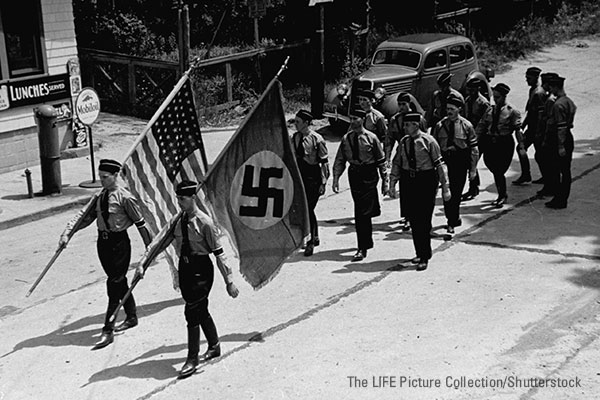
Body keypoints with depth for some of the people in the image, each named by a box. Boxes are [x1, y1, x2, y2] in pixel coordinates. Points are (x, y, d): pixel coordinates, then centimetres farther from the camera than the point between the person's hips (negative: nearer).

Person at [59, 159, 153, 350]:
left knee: (114, 284, -6)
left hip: (119, 242, -7)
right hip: (103, 241, 7)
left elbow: (140, 222, -8)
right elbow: (86, 217, 8)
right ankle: (131, 317, 35)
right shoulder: (100, 197, 7)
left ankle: (107, 330, -2)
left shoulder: (124, 197, -13)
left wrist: (150, 246, -4)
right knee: (119, 282, 18)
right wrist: (67, 233, -3)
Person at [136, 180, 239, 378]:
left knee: (192, 311, -7)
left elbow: (218, 253, -14)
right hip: (184, 268, 7)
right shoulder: (178, 220, 2)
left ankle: (193, 358, 4)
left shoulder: (204, 223, -16)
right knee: (201, 310, 17)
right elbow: (162, 243, 5)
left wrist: (229, 281, -14)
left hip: (201, 269, -6)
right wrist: (143, 264, -2)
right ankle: (214, 346, 36)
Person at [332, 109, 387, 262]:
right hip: (354, 174, 4)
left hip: (369, 174, -4)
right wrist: (336, 178, -4)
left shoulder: (371, 138, -5)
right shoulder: (346, 139, 5)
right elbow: (340, 160, 8)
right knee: (362, 212, 15)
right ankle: (367, 242, 32)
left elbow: (381, 160, 0)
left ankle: (362, 248, -6)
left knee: (362, 213, -10)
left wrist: (385, 181, 1)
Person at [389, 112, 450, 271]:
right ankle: (420, 253, 26)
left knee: (424, 221, -4)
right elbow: (396, 162, 13)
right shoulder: (404, 141, 5)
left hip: (426, 182, -5)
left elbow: (440, 164, -7)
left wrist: (445, 187, -9)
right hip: (408, 181, 5)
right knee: (413, 219, 11)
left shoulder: (428, 141, -10)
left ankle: (424, 257, 4)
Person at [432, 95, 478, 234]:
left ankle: (452, 222, 11)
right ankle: (454, 219, 19)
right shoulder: (440, 125, 3)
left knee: (456, 192, 0)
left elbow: (474, 148, 1)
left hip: (460, 161, -2)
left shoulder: (466, 126, -2)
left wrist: (473, 169, -2)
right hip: (444, 160, 2)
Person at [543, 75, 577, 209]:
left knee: (554, 171, -1)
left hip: (557, 140, -9)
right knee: (566, 171, 10)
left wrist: (560, 146, -23)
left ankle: (558, 200, 1)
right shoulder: (569, 101, 12)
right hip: (568, 138, 9)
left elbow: (561, 126, -22)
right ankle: (563, 199, 17)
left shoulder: (558, 104, -18)